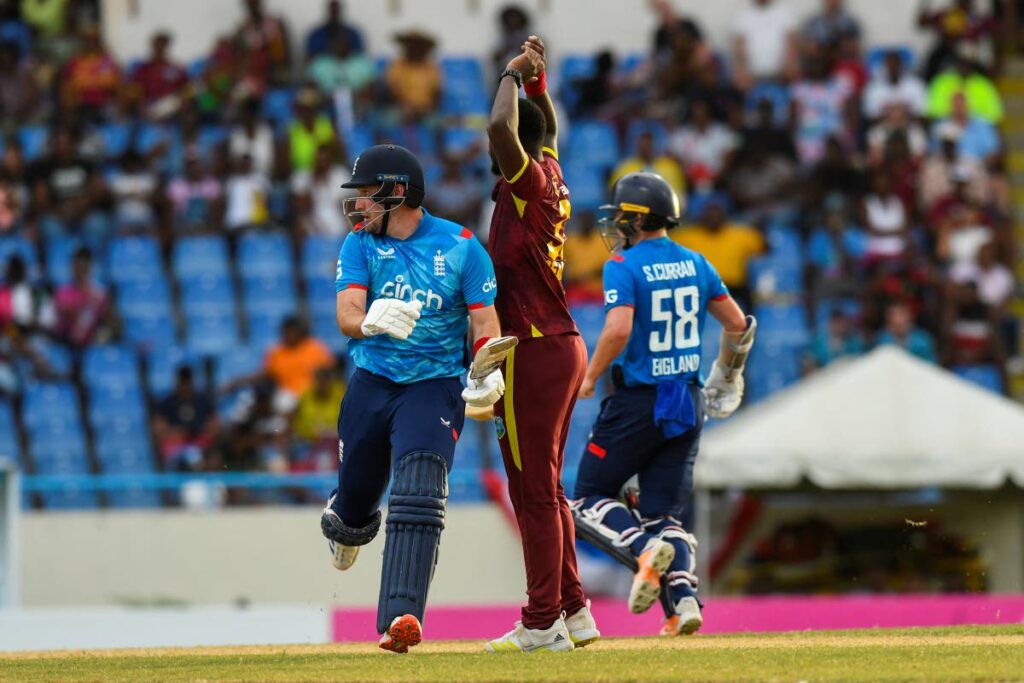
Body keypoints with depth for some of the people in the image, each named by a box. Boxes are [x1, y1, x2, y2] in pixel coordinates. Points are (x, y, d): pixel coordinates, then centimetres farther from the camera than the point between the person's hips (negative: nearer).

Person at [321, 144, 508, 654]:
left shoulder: (460, 246, -2)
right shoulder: (360, 245, 2)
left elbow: (485, 322, -2)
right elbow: (347, 316, -12)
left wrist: (488, 376, -22)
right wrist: (371, 321, -37)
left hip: (434, 387, -3)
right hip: (371, 384, 3)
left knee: (418, 498, -21)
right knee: (355, 505, 11)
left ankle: (399, 621, -28)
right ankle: (342, 524, 51)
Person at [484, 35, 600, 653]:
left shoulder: (529, 184, -14)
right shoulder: (552, 179, 10)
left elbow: (500, 128, -32)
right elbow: (547, 128, 32)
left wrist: (513, 75, -16)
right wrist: (536, 77, 21)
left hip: (534, 353, -9)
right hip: (564, 347, 9)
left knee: (534, 491, -5)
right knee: (546, 489, 15)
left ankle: (543, 624, -3)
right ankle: (574, 613, 18)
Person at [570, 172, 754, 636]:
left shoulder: (624, 266, -11)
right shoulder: (695, 264, 8)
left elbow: (618, 330, -25)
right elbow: (739, 325, 13)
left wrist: (589, 378, -11)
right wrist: (724, 381, 28)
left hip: (637, 402, -6)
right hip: (689, 403, 6)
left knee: (589, 499, 7)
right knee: (664, 510, 10)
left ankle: (645, 548, -21)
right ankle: (684, 597, -13)